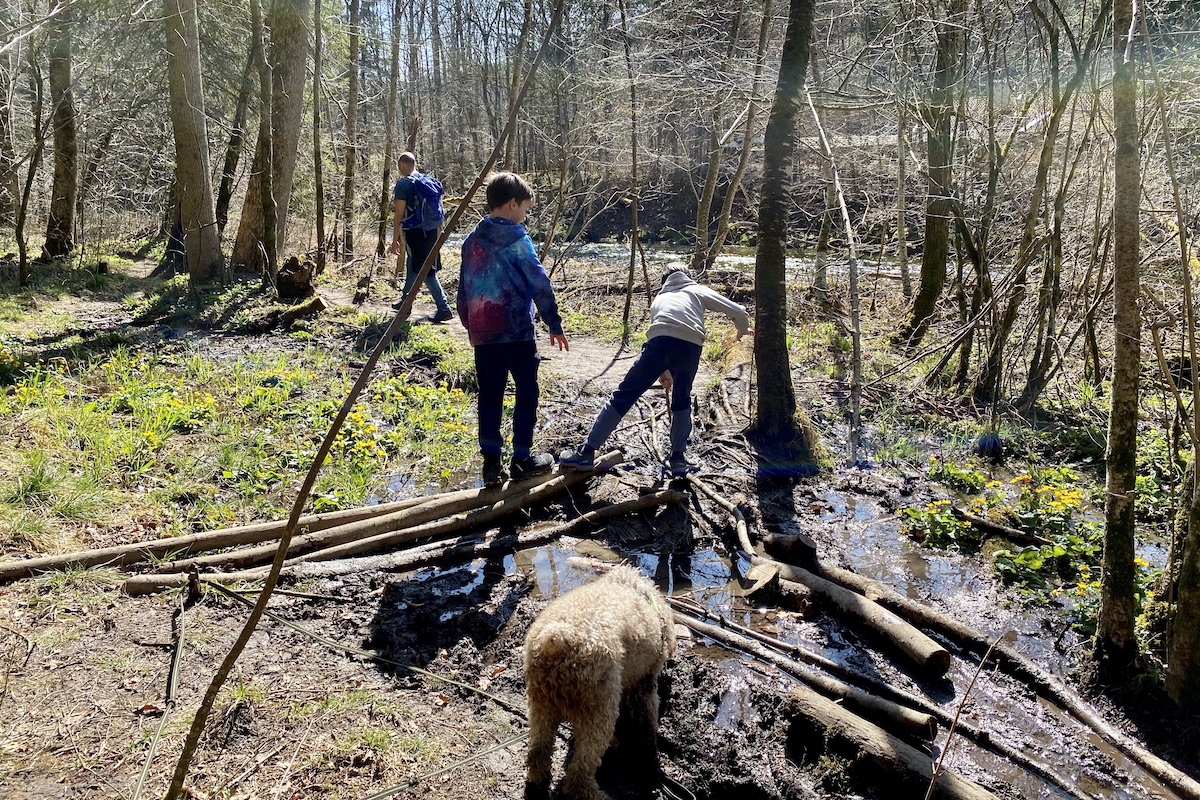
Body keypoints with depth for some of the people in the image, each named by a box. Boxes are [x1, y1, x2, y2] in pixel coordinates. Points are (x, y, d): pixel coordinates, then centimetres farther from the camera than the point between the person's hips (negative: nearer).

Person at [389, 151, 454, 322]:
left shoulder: (403, 184, -10)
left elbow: (399, 214, -13)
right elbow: (439, 209, 14)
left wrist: (395, 240, -9)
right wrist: (438, 231, 22)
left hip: (414, 233, -8)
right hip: (431, 231, 8)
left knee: (426, 272, -6)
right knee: (413, 267, 22)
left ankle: (444, 308, -11)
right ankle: (405, 301, 36)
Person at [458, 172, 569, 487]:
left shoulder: (472, 240, 11)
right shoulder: (515, 237, -8)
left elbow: (463, 290, 15)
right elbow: (539, 282, -12)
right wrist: (554, 324, -6)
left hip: (482, 333, 6)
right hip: (517, 331, -6)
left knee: (489, 395, 10)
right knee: (527, 391, 7)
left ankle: (491, 462, 10)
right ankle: (522, 458, 12)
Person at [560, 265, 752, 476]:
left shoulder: (659, 299, 39)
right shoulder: (697, 291, 32)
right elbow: (738, 312, 25)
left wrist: (663, 372, 60)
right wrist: (743, 329, 48)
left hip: (660, 340, 1)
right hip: (691, 345, 0)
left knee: (624, 394, 4)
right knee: (682, 400, 24)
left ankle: (587, 451, 2)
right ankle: (678, 457, 21)